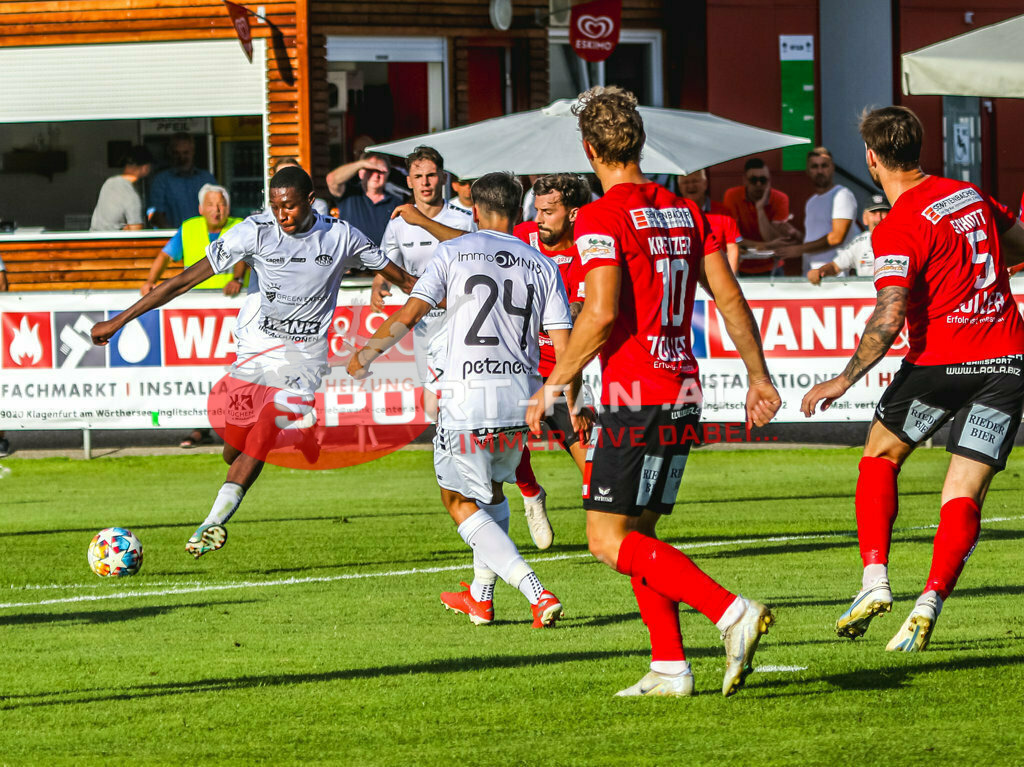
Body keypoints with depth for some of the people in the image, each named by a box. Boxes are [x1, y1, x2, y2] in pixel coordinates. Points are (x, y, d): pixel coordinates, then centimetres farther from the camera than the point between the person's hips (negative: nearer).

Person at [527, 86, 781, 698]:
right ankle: (670, 668, 8)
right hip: (683, 394, 8)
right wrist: (758, 376, 19)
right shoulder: (685, 212, 12)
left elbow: (601, 314, -20)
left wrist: (554, 387, -11)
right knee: (638, 533, 15)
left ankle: (731, 612, -20)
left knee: (609, 538, -6)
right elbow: (730, 297, 11)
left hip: (635, 396, -8)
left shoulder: (601, 218, -11)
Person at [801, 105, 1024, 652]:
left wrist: (843, 381, -15)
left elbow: (889, 317, -21)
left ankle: (875, 580, 7)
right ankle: (929, 605, -12)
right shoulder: (971, 195, 9)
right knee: (964, 495, 2)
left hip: (939, 361, -5)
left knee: (880, 456, 18)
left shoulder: (899, 229, -12)